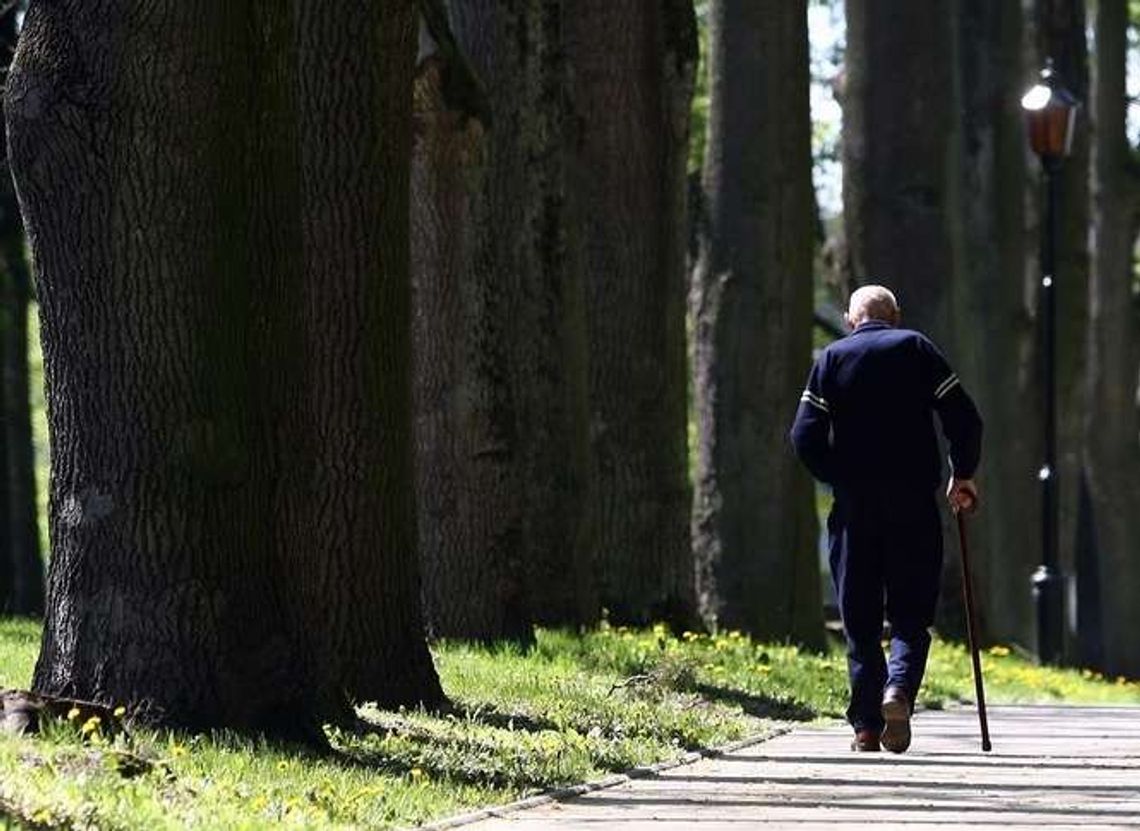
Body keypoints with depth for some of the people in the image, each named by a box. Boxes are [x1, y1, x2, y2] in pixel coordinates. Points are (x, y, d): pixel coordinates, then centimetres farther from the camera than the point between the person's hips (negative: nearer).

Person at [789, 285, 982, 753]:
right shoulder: (916, 349, 5)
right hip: (914, 504, -1)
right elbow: (965, 420, -1)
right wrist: (962, 476, 12)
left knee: (860, 619, 7)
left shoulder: (831, 358, 7)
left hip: (853, 505, 1)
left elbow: (805, 437, -2)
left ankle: (866, 724, 3)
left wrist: (840, 478, 12)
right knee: (910, 613, 5)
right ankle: (900, 688, -21)